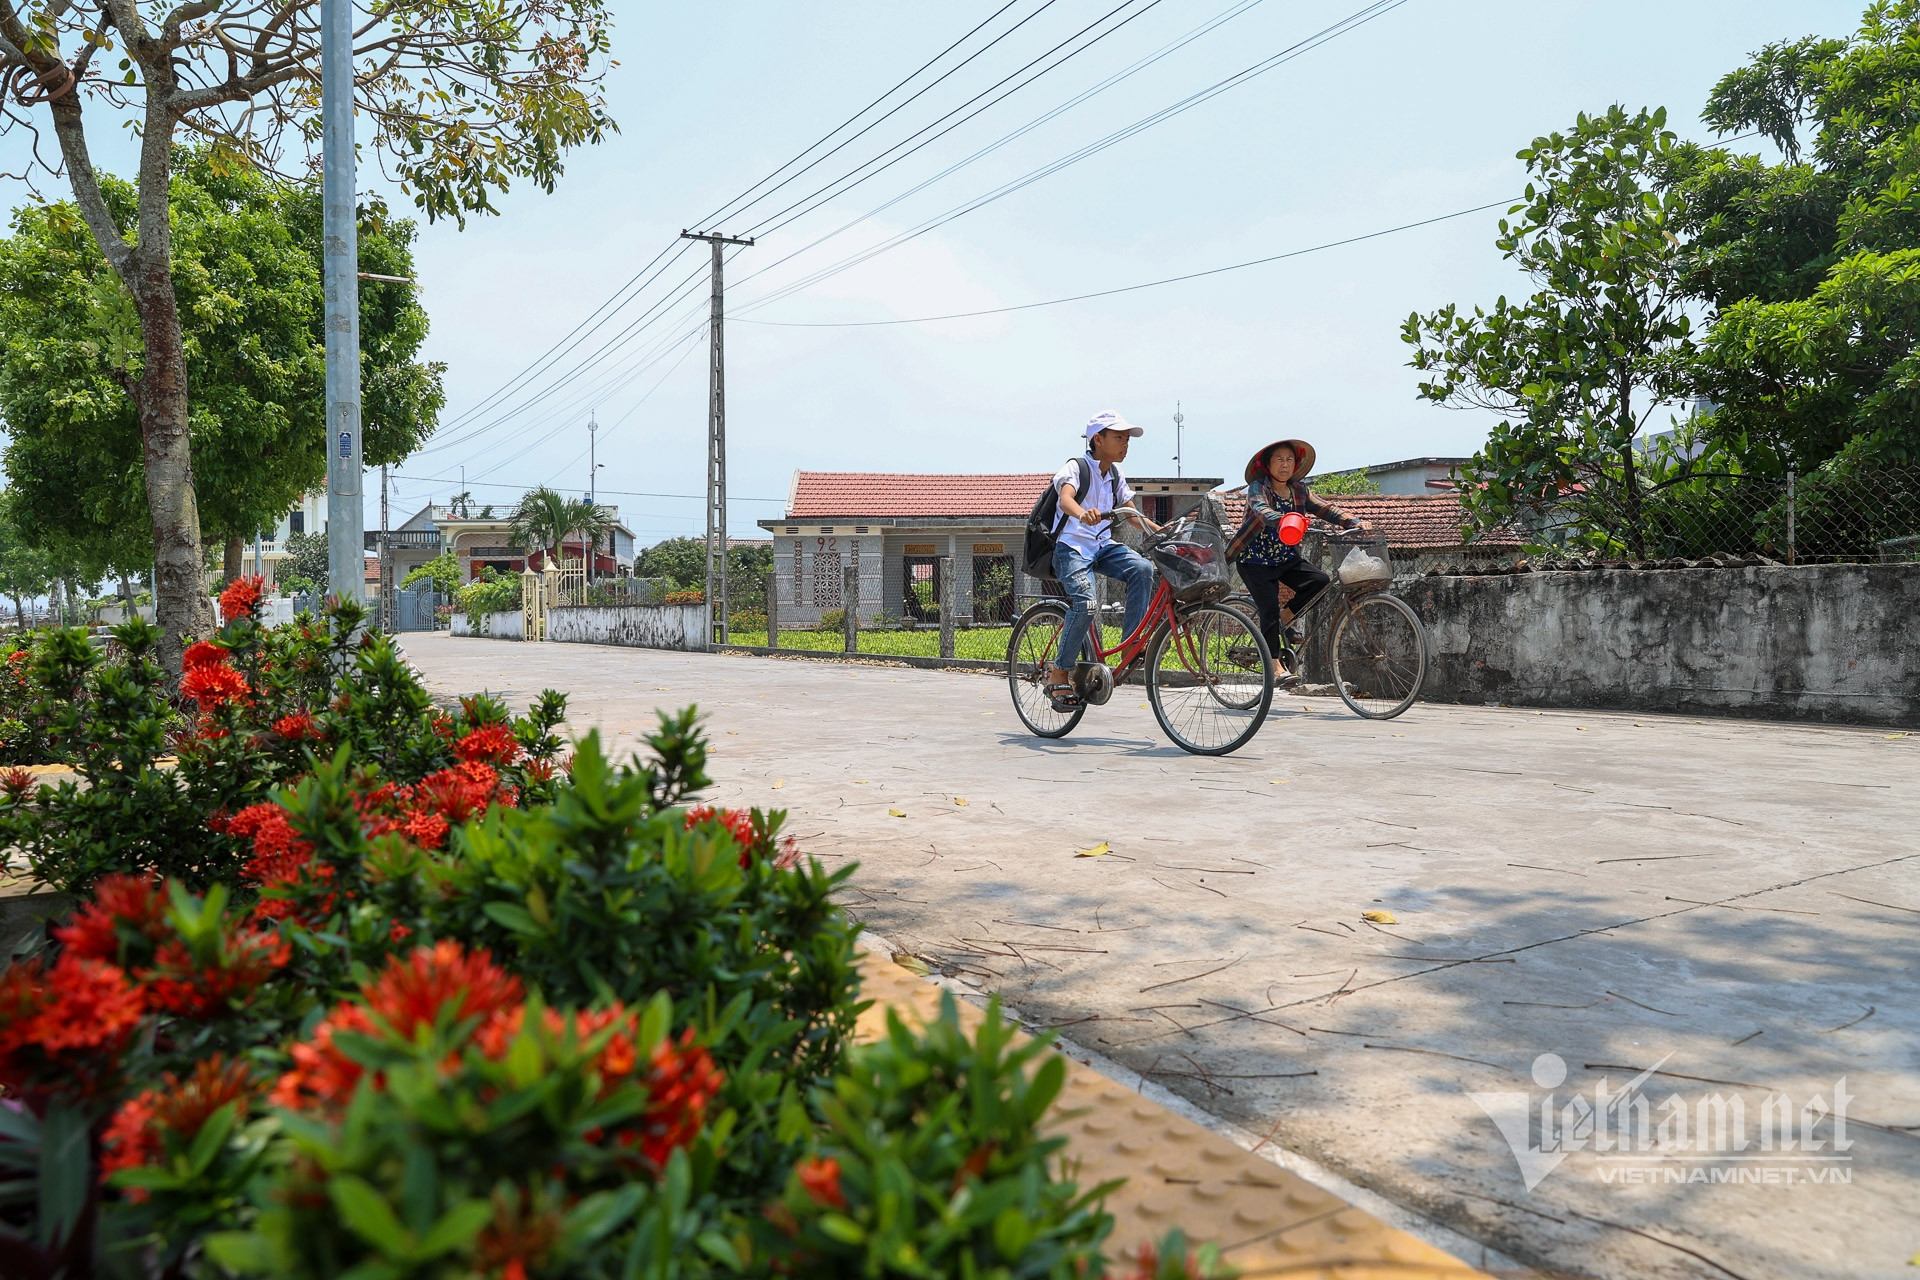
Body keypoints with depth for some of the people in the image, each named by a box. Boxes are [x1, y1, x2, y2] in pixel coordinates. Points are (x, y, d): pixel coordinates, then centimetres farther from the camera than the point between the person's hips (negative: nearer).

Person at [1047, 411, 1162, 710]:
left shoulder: (1115, 476, 14)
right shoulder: (1076, 467, -8)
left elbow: (1131, 513, 15)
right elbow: (1066, 499, -28)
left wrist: (1159, 530, -3)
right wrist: (1083, 514, -51)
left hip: (1103, 546, 6)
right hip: (1072, 547, -6)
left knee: (1142, 568, -23)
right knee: (1085, 603, -28)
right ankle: (1059, 674, -13)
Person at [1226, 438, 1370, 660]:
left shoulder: (1299, 491, 5)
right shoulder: (1258, 487, -13)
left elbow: (1326, 509, -5)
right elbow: (1261, 509, -34)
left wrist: (1354, 522, -23)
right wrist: (1282, 521, -56)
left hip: (1286, 559, 6)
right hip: (1255, 560, -5)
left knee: (1320, 581, -16)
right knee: (1270, 609, -14)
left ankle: (1285, 617, 4)